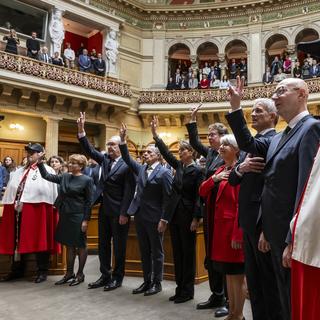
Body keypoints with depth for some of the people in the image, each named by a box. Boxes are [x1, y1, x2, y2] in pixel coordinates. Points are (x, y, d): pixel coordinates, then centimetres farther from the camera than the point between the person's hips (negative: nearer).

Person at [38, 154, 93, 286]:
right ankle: (69, 273, 25)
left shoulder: (87, 180, -9)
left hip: (78, 216, -6)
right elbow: (47, 176, 9)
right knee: (69, 245, 14)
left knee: (80, 245, 6)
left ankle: (80, 274, 18)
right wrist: (40, 163, -4)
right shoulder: (64, 177, 7)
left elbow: (89, 202, -9)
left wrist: (86, 220, -12)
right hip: (65, 215, 6)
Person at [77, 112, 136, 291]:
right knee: (103, 244, 14)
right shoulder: (104, 159, 8)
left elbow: (129, 191, -15)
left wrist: (124, 213, -16)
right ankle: (105, 276, 26)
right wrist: (81, 130, -6)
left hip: (119, 212, -7)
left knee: (119, 245, 6)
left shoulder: (127, 165, -12)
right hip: (105, 210, 7)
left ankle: (117, 278, 19)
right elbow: (89, 150, 6)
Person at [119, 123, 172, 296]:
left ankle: (157, 283, 20)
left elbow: (167, 198, -12)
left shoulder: (164, 172, -9)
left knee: (156, 252, 7)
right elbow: (127, 159, 7)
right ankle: (146, 281, 27)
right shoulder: (141, 169, 11)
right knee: (144, 251, 15)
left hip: (155, 218, -7)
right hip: (140, 216, 7)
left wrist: (164, 220, -15)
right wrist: (123, 139, -3)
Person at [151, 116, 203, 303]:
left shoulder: (197, 170, -10)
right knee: (177, 252, 12)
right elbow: (166, 153, 4)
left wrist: (196, 219, -16)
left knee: (188, 253, 4)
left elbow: (199, 196, -13)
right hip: (175, 214, 7)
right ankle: (180, 288, 24)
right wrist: (155, 135, -2)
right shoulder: (179, 166, 10)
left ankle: (188, 291, 16)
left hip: (188, 215, -7)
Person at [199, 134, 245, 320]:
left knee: (237, 274, 4)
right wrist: (214, 178, -7)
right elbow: (202, 192, 11)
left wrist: (237, 235, -23)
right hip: (220, 226, 9)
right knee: (228, 273, 17)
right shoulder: (220, 170, 15)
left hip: (233, 228, -9)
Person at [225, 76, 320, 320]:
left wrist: (294, 239, -23)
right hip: (279, 234, 8)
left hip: (295, 235, -8)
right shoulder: (279, 137, 15)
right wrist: (236, 108, 10)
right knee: (286, 300, 20)